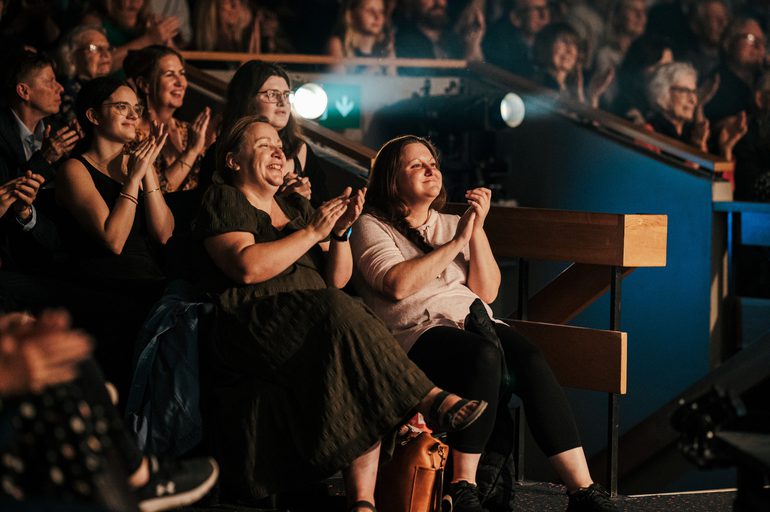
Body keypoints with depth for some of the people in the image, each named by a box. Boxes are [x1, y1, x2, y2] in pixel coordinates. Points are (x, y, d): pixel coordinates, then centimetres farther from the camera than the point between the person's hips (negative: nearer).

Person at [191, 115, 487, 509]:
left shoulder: (296, 207, 27)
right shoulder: (223, 201, 8)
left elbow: (337, 279, 18)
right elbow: (246, 267, -11)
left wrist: (340, 232, 0)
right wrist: (313, 232, -10)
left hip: (314, 324, 6)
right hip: (252, 325, -6)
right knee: (336, 311, -34)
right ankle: (429, 402, -33)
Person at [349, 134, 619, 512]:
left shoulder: (451, 225, 26)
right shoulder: (372, 227, 9)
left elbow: (487, 292, 13)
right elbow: (398, 284, -11)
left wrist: (477, 230, 3)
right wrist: (455, 243, -6)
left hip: (475, 323, 5)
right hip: (418, 333, -5)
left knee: (530, 361, -27)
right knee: (485, 354, -37)